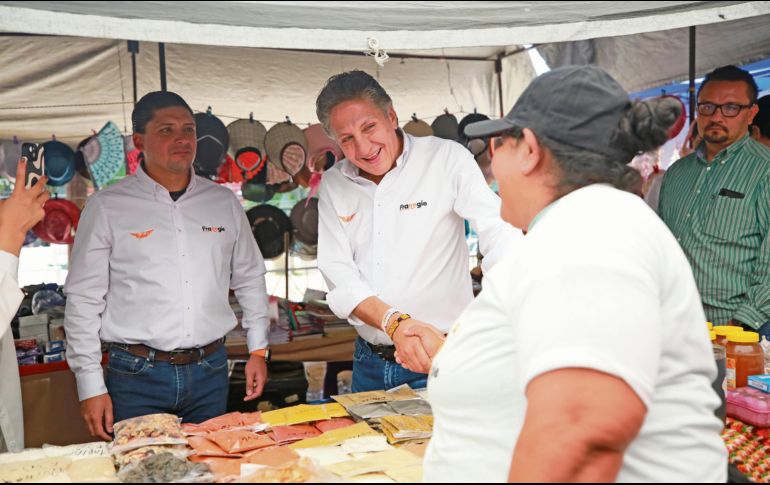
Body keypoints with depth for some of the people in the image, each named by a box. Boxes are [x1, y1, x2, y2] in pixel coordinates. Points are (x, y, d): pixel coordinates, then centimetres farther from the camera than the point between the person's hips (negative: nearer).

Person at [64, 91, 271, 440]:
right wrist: (91, 385, -5)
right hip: (137, 375, -3)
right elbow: (83, 300, -2)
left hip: (210, 371, 3)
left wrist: (258, 351, 11)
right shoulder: (106, 207, -3)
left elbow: (250, 279, 15)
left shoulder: (224, 202, 6)